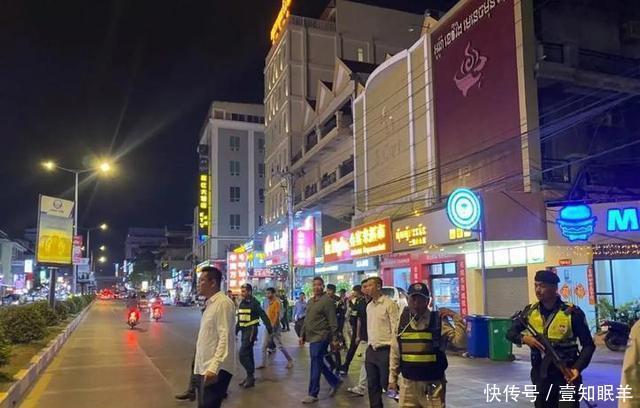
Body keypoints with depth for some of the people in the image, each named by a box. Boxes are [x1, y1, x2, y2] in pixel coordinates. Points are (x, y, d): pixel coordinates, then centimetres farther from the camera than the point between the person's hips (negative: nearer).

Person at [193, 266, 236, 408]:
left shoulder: (223, 303, -15)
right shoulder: (210, 303, 16)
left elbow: (225, 338, -22)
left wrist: (214, 367, -29)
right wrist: (205, 366, 19)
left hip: (216, 369, -10)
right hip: (205, 367, 10)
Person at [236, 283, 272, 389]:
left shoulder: (254, 303, -12)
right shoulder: (242, 303, 11)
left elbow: (263, 316, -16)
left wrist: (269, 329, -20)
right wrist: (236, 330, 17)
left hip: (251, 330, -8)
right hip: (244, 330, 8)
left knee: (243, 353, -14)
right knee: (248, 353, 14)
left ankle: (250, 375, -4)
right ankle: (250, 376, 24)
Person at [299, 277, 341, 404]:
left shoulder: (327, 300, -11)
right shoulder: (310, 301, 14)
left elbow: (332, 322, -13)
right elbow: (306, 320, 20)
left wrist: (334, 338, -15)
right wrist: (303, 335, 17)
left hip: (321, 337, -8)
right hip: (312, 337, 8)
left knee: (316, 365, -5)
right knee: (319, 364, 15)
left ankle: (313, 394, 4)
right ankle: (335, 382, 32)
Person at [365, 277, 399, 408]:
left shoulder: (389, 304, -11)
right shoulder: (369, 306, 13)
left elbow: (395, 328, -14)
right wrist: (370, 345, 14)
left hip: (385, 350, -7)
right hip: (371, 350, 8)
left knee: (387, 384, -1)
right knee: (372, 386, 13)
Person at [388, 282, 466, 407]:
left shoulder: (439, 321, -8)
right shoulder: (402, 321, 1)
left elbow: (461, 342, -16)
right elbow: (395, 353, 9)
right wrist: (392, 379, 10)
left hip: (432, 385, -3)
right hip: (408, 384, 3)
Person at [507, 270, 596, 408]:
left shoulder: (572, 313, -10)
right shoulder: (530, 311, 2)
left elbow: (588, 345, -5)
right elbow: (510, 333, 7)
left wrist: (577, 368, -19)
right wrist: (523, 338, -15)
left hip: (566, 375, -4)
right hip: (540, 375, 4)